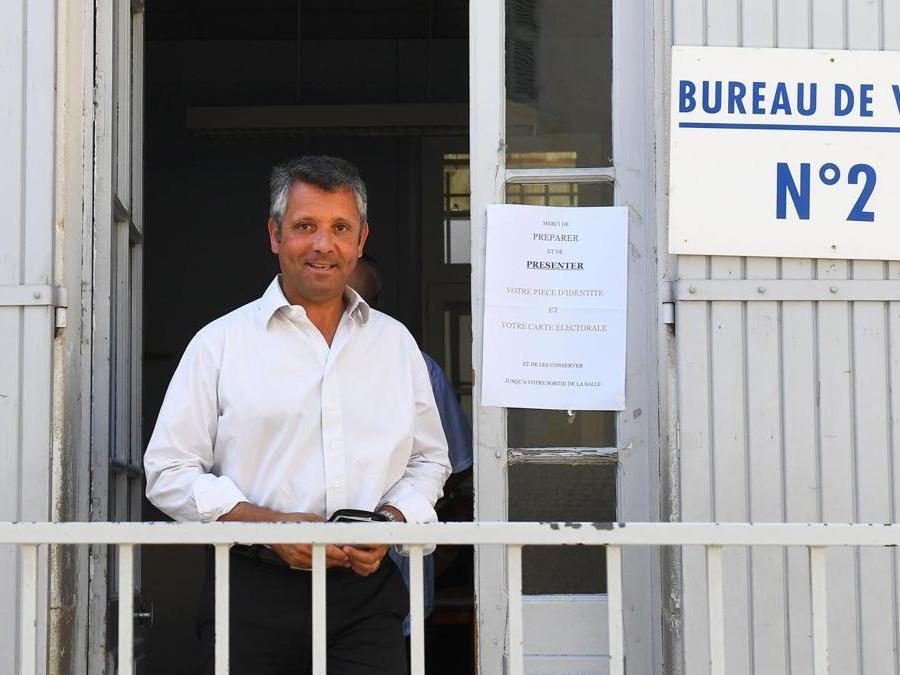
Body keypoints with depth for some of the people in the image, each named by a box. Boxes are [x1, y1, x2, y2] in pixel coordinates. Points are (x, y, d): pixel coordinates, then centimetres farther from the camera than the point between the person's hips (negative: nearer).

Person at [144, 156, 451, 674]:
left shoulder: (395, 343, 13)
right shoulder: (221, 343, 3)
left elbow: (429, 460, 19)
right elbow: (169, 472, 0)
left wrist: (389, 523, -2)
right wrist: (269, 525, -12)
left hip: (366, 590, 2)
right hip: (253, 591, -2)